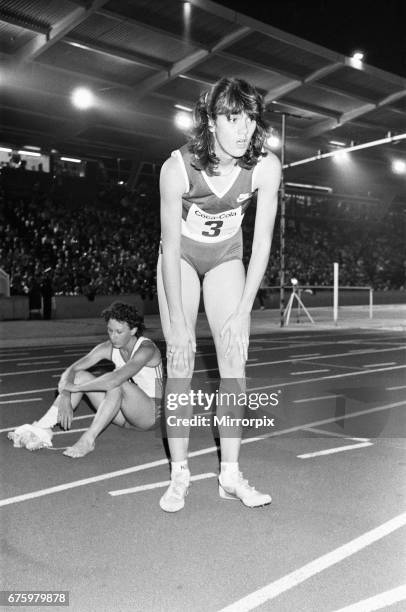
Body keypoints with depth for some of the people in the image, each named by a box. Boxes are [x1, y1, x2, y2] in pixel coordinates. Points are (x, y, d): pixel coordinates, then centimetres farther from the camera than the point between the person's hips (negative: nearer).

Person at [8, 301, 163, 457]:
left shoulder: (146, 348, -23)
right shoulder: (108, 348, -4)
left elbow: (116, 378, -39)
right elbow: (70, 370, -10)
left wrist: (73, 387, -33)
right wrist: (65, 398, -29)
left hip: (150, 414, -6)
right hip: (124, 414, 6)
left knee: (117, 384, -35)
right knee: (80, 376, -11)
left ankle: (88, 439, -33)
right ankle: (42, 429, -19)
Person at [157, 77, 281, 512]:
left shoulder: (266, 166, -23)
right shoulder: (177, 167, -29)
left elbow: (262, 242, -17)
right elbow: (171, 248, -25)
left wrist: (242, 312, -19)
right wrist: (177, 321, -24)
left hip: (226, 258, 2)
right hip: (181, 258, -2)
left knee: (234, 362, -5)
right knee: (180, 362, -8)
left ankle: (230, 474, 4)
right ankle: (179, 474, 2)